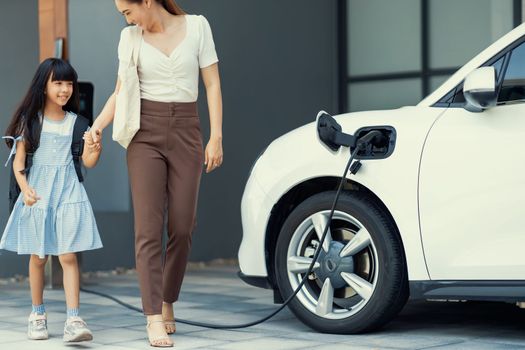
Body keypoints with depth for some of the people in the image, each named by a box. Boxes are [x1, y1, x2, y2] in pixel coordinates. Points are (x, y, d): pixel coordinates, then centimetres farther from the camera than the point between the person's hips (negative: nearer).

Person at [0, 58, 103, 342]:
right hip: (38, 191, 0)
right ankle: (37, 314, 23)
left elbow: (87, 162, 6)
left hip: (68, 191, 0)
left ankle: (73, 320, -12)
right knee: (38, 256, 8)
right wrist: (25, 189, -14)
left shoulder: (75, 122, 8)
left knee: (68, 255, -8)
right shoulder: (30, 120, 3)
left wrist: (95, 149, -15)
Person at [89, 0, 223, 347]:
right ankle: (155, 318, -10)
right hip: (146, 135, 0)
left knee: (182, 228, 1)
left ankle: (168, 304, 21)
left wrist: (216, 136, -5)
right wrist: (97, 126, -7)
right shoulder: (130, 36, 5)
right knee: (149, 227, -9)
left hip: (186, 133, 0)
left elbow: (212, 84, 1)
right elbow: (121, 92, 9)